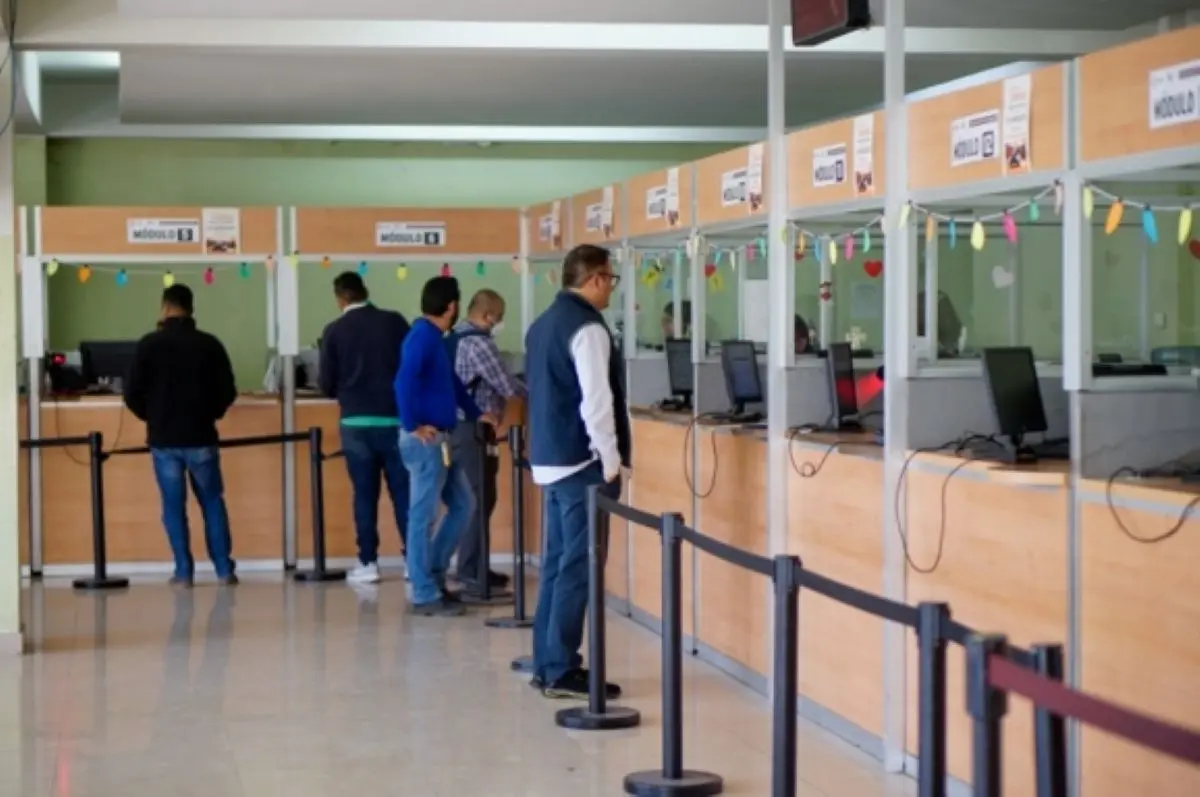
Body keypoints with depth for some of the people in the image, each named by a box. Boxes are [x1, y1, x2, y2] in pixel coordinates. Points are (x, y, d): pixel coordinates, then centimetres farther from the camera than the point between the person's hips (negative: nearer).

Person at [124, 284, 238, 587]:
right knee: (212, 502, 11)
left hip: (163, 438, -1)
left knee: (174, 506, 7)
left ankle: (183, 572, 5)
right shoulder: (210, 344, -3)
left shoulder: (149, 345, -6)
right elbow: (227, 392, 0)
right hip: (201, 437, 1)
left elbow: (133, 395, -6)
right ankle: (224, 569, 9)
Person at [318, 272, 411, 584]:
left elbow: (326, 385, 0)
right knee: (404, 491, 5)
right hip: (395, 419, 0)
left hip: (356, 422, 0)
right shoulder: (395, 322, 0)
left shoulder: (334, 331, -2)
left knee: (364, 494, 5)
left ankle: (368, 563, 5)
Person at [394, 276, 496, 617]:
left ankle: (432, 574, 23)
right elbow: (404, 381, -29)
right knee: (422, 516, -3)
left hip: (440, 440, 10)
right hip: (425, 441, -10)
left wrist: (475, 413, 28)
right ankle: (425, 595, 3)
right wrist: (412, 424, -21)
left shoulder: (433, 337, 15)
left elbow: (452, 381, 28)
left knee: (462, 504, 16)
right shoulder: (423, 337, -16)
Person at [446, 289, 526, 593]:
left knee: (471, 499, 14)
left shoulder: (453, 339, 14)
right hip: (472, 430, -10)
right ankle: (472, 571, -2)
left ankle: (471, 566, 18)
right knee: (479, 500, -4)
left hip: (456, 426, 10)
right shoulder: (479, 342, -15)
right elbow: (506, 385, -14)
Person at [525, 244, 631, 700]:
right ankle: (562, 672, -5)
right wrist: (611, 460, -14)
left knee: (558, 562, 13)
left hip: (550, 459, 9)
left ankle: (547, 664, 16)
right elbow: (595, 401, -22)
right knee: (578, 567, -6)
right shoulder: (586, 327, -15)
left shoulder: (543, 324, 14)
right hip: (582, 462, -9)